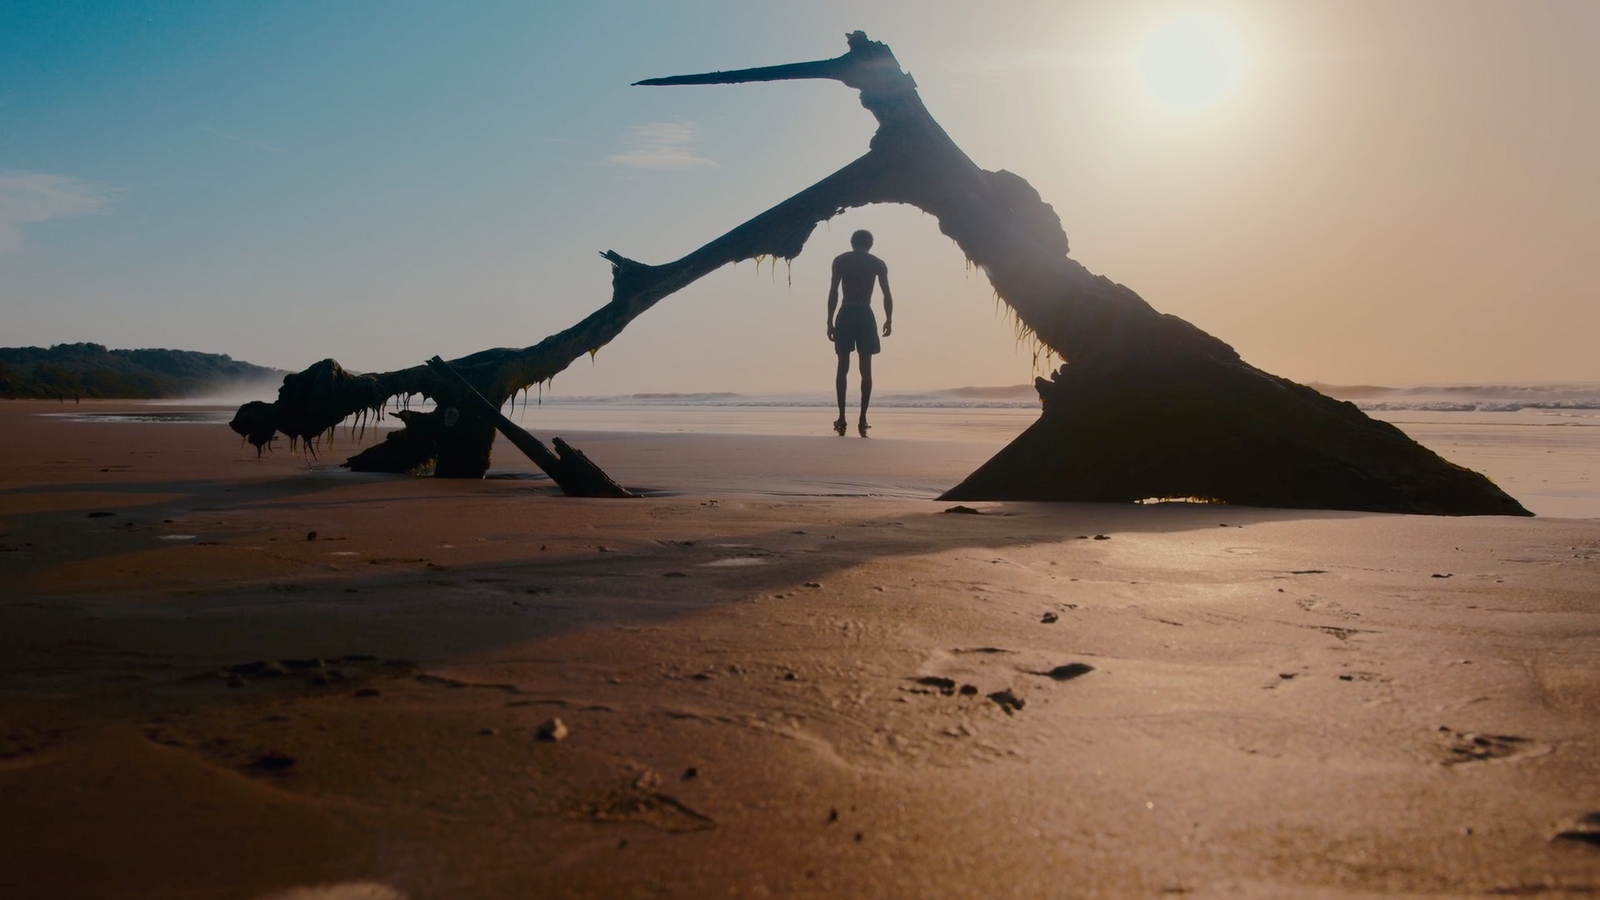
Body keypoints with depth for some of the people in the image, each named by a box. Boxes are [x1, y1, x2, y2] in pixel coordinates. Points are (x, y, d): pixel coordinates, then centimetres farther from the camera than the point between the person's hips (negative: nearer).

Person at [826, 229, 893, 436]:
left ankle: (842, 418, -2)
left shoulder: (840, 260, 6)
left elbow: (833, 292, -2)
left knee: (843, 366, 3)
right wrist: (889, 320, 9)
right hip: (865, 315, 0)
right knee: (865, 368, 3)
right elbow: (887, 294, 0)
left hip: (845, 315, 0)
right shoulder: (878, 263, 7)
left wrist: (830, 321, 0)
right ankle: (863, 419, -3)